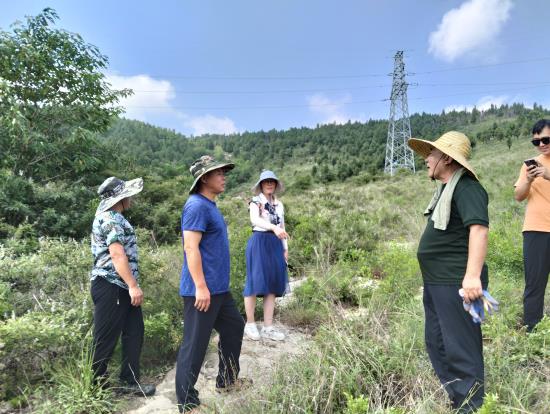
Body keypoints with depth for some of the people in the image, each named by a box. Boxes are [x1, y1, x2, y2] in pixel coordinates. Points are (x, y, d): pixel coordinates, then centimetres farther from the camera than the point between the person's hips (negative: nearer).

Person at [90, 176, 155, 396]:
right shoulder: (110, 219, -16)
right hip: (110, 287, -11)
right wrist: (133, 286, -27)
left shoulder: (111, 216, 18)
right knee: (105, 339, 2)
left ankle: (129, 381, 20)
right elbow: (117, 254, -26)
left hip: (122, 287, 11)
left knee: (134, 334, 12)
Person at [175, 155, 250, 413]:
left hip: (219, 288, 11)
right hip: (202, 290, -10)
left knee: (234, 327, 21)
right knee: (194, 346, 1)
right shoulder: (197, 206, -16)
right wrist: (200, 287, -24)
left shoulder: (210, 205, 14)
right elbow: (191, 248, -23)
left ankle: (227, 380, 37)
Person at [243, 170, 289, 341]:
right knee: (256, 281, -5)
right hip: (259, 243, -6)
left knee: (273, 283, 3)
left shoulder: (279, 204, 16)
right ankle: (250, 324, 10)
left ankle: (268, 328, 9)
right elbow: (254, 219, -23)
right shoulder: (255, 201, -2)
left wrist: (285, 248, 15)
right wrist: (273, 227, -38)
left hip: (275, 245, 6)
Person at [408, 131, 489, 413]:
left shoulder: (466, 187, -15)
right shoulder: (446, 188, 15)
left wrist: (473, 275, -36)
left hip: (456, 283, -11)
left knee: (461, 348, 0)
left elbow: (479, 229, -27)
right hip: (436, 282, 11)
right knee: (436, 343, 20)